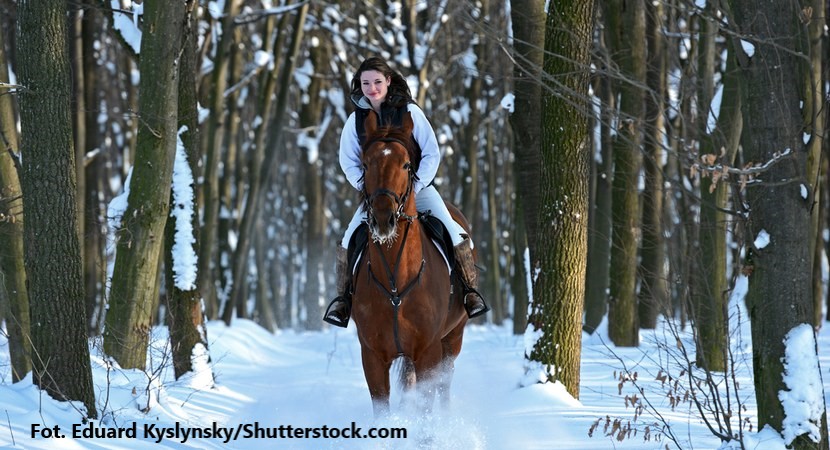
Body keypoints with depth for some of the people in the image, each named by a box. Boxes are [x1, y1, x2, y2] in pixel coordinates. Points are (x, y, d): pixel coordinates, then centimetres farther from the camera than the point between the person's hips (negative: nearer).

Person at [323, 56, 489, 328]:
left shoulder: (410, 112, -7)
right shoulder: (356, 119, 0)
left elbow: (432, 155, -5)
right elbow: (348, 161, 8)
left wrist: (414, 187, -15)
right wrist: (365, 187, -8)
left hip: (417, 187, -2)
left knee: (454, 234, -21)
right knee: (348, 242, -16)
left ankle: (470, 292, -8)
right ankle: (343, 298, 0)